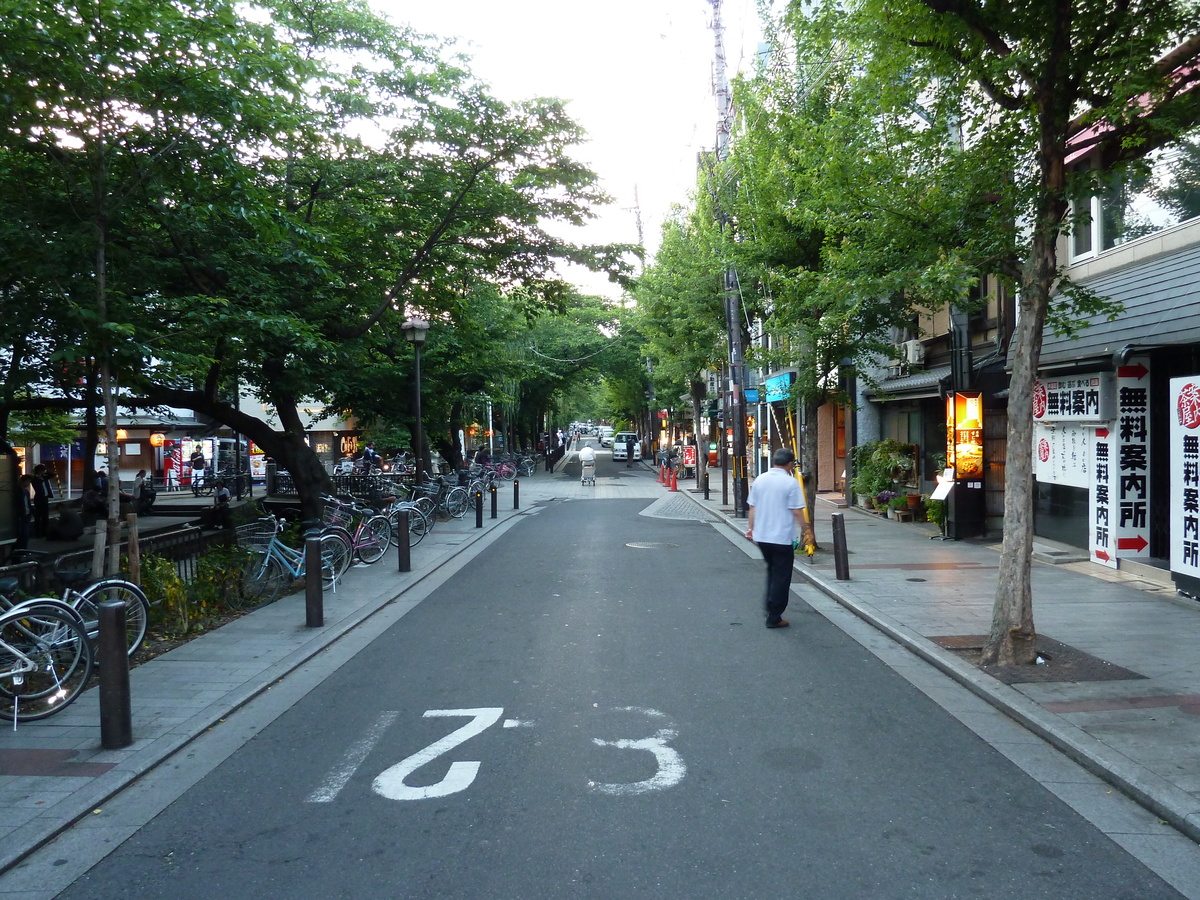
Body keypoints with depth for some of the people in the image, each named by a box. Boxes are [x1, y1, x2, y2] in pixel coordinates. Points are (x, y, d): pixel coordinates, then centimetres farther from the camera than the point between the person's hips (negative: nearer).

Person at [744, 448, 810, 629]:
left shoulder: (760, 480, 4)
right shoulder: (791, 483, -12)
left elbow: (752, 507, 8)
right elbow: (797, 511, -14)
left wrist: (750, 527, 17)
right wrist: (805, 530, -3)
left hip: (761, 536, 6)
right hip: (783, 537, -6)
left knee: (772, 571, 26)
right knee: (781, 577, 4)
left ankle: (769, 604, 24)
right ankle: (774, 617, 7)